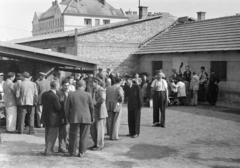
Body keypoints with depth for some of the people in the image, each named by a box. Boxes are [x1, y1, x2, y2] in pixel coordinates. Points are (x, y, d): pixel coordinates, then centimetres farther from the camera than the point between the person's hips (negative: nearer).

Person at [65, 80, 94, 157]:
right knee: (83, 136, 6)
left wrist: (68, 117, 12)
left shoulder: (71, 94, -1)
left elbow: (67, 107, 1)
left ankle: (72, 152, 15)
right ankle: (81, 152, 8)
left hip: (74, 118, 1)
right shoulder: (88, 95, -3)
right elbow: (92, 107, 2)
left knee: (73, 136, 9)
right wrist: (92, 117, 14)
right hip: (86, 118, 0)